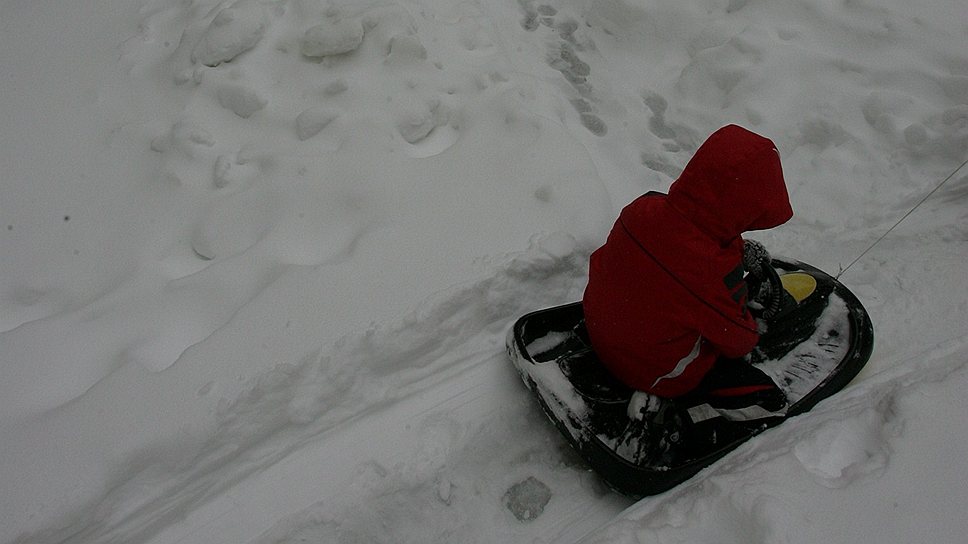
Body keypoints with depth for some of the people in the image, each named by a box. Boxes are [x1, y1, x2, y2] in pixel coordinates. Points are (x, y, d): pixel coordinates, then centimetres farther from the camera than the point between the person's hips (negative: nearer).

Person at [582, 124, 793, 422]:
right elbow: (735, 339, -15)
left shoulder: (642, 208, -17)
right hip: (663, 372, -7)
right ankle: (661, 398, -4)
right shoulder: (717, 274, -35)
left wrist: (737, 249, 4)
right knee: (767, 394, 3)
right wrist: (753, 333, 8)